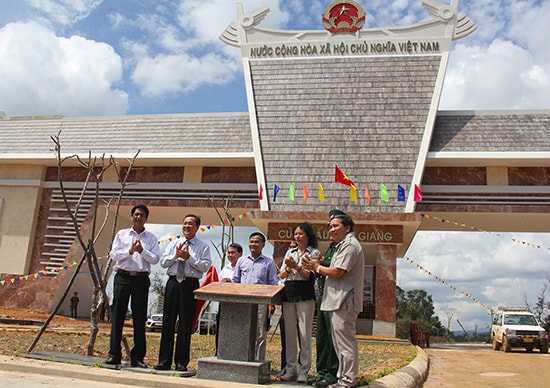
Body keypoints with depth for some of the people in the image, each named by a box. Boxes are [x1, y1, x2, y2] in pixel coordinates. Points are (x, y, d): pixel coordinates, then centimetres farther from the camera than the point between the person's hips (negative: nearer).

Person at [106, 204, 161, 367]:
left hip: (141, 279, 0)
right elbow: (113, 254, 3)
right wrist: (130, 251, -11)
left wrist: (142, 251, -14)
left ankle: (137, 356, 8)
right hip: (123, 277, 0)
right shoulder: (121, 234, 14)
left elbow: (155, 259, 1)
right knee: (117, 315, -1)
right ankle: (114, 354, 6)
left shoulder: (151, 238, 12)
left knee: (140, 317, 1)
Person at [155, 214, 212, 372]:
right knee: (168, 322, 4)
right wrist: (176, 255, -8)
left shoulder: (203, 246, 5)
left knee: (186, 324, 0)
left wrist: (189, 257, -13)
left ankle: (181, 363, 9)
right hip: (173, 282, 3)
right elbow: (163, 262, 7)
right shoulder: (173, 243, 16)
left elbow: (206, 266, -8)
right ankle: (164, 361, 13)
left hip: (190, 284, -3)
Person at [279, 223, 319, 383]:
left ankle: (304, 371, 3)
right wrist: (288, 268, -7)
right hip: (288, 293, 5)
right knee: (289, 333, 7)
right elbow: (281, 275, 13)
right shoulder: (290, 252, 16)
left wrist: (296, 266, -15)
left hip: (305, 295, -5)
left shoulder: (314, 252, 2)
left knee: (304, 334, -4)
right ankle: (290, 369, 15)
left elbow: (311, 275, -7)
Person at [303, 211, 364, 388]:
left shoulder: (349, 245, -13)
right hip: (339, 301, 11)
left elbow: (337, 272, -20)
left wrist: (317, 268, -5)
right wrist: (318, 266, 8)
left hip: (344, 302, -11)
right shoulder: (343, 245, 22)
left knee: (345, 342, -4)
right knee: (340, 342, 16)